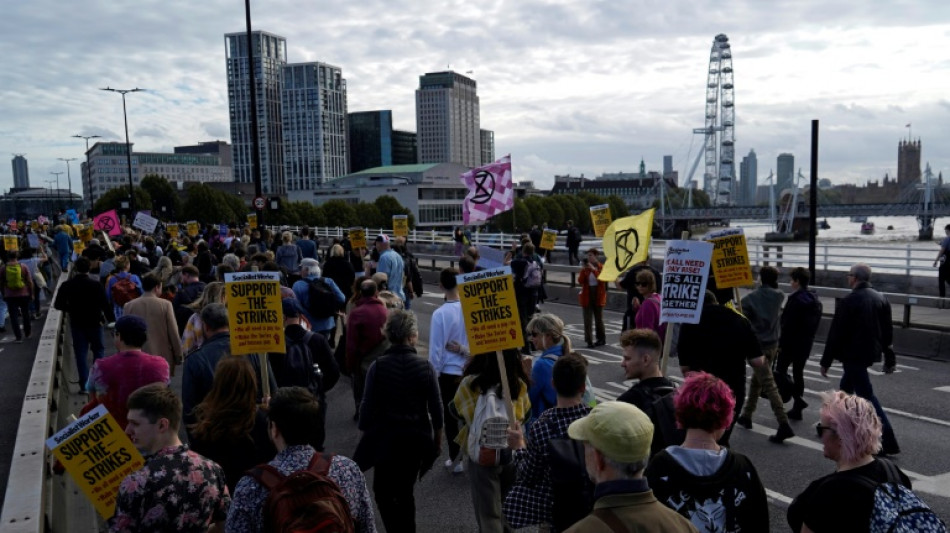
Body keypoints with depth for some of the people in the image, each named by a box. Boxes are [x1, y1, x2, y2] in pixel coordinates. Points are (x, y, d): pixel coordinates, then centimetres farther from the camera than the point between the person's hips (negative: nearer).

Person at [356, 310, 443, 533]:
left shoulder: (378, 366, -11)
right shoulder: (425, 366, -8)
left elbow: (368, 405, -9)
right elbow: (436, 407, -4)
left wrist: (366, 433, 5)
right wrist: (437, 437, 9)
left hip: (385, 437, -2)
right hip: (416, 437, 2)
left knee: (383, 490, 14)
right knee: (405, 490, 19)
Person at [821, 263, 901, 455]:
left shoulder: (848, 302, -16)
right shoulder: (881, 299, 5)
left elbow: (835, 334, -15)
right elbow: (887, 331, 10)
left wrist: (826, 361, -9)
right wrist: (889, 357, 18)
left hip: (853, 354, -8)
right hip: (870, 352, 8)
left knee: (866, 395, -4)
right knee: (845, 388, 23)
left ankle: (888, 441, -7)